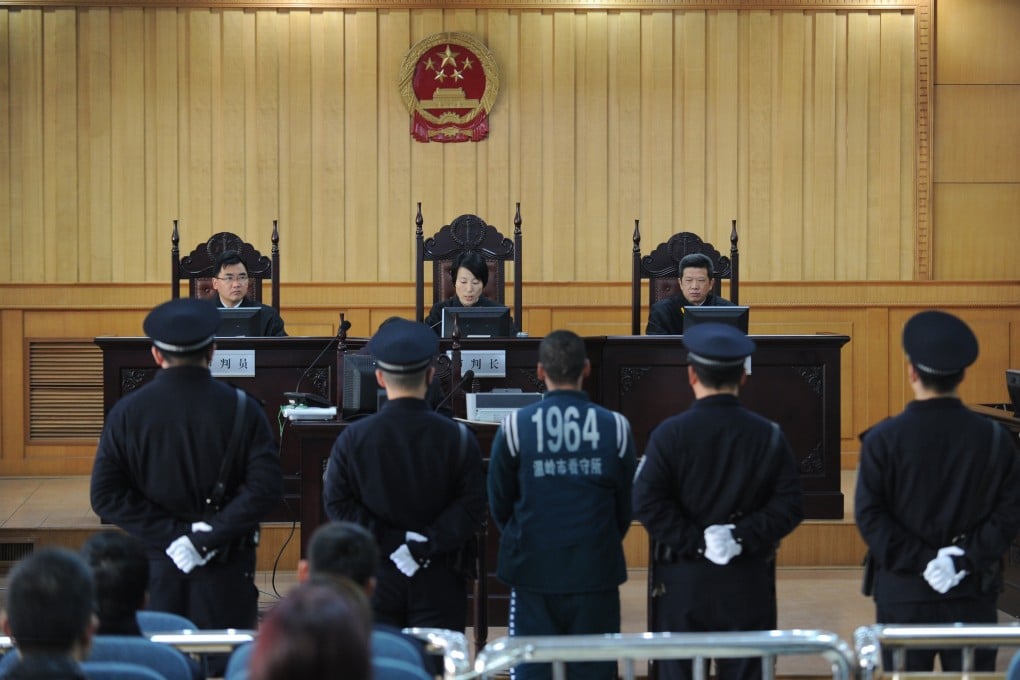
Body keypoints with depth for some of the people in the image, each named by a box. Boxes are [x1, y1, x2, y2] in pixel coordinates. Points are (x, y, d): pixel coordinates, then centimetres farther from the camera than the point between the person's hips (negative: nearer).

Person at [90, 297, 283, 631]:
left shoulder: (126, 412, -3)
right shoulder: (242, 410, -6)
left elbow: (105, 494, -6)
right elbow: (266, 488, -13)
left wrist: (170, 534, -8)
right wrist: (207, 537, -13)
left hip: (154, 568, 1)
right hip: (225, 570, -1)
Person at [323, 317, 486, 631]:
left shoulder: (353, 438, -4)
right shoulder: (457, 438, -5)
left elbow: (336, 504, -6)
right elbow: (472, 509, -10)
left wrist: (392, 542, -9)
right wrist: (425, 545, -11)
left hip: (374, 581, 1)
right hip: (438, 582, -1)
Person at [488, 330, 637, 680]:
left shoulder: (515, 427, -6)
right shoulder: (615, 427, -4)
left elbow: (499, 503, 3)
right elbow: (627, 505, 5)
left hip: (533, 571, 0)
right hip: (596, 572, 1)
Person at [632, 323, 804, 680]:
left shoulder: (669, 433, -6)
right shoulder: (769, 435, 0)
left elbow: (647, 503, -14)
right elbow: (789, 505, -7)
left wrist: (693, 542, -12)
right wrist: (742, 537, -10)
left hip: (682, 583, -1)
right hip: (747, 584, 2)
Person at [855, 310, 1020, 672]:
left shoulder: (883, 439, -7)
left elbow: (869, 516, -11)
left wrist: (920, 560, -11)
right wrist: (968, 559, -9)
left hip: (903, 594, -1)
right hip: (973, 597, 1)